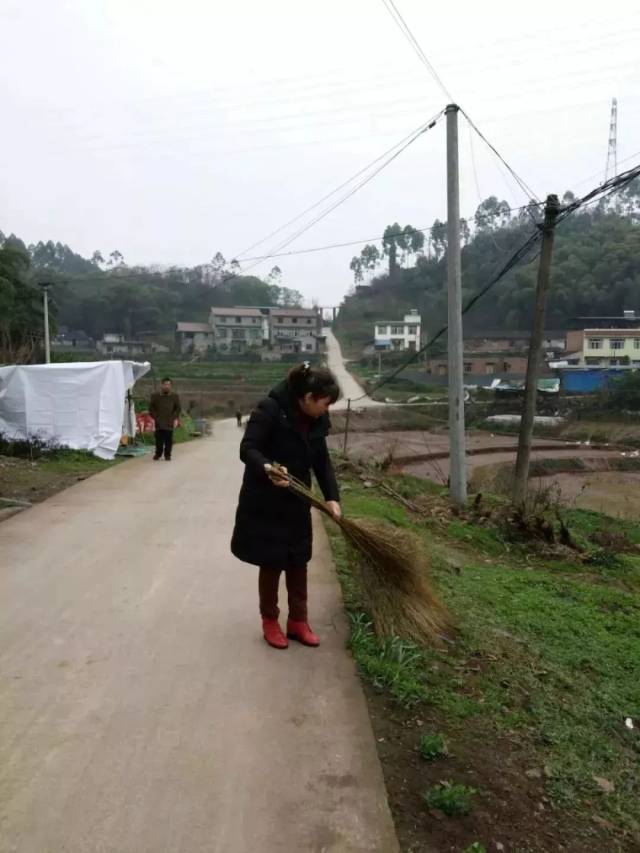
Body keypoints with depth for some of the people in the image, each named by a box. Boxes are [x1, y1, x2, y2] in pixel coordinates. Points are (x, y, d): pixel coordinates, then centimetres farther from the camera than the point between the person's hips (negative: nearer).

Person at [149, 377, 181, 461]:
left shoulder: (175, 396, 4)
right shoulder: (155, 395, 2)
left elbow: (178, 408, 9)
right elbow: (151, 408, 8)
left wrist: (175, 418, -1)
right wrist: (155, 417, -2)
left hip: (169, 423, 0)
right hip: (159, 422, 0)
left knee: (169, 440, 1)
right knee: (159, 439, 2)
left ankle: (167, 454, 12)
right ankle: (158, 454, 16)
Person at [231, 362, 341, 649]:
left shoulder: (316, 420, 0)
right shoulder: (270, 409, -21)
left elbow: (322, 460, 4)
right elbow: (248, 448, -22)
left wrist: (332, 497, -6)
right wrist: (267, 469, -41)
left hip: (297, 503, 6)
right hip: (265, 503, -6)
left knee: (298, 563, 12)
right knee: (271, 563, 5)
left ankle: (298, 622, 26)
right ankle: (269, 622, 24)